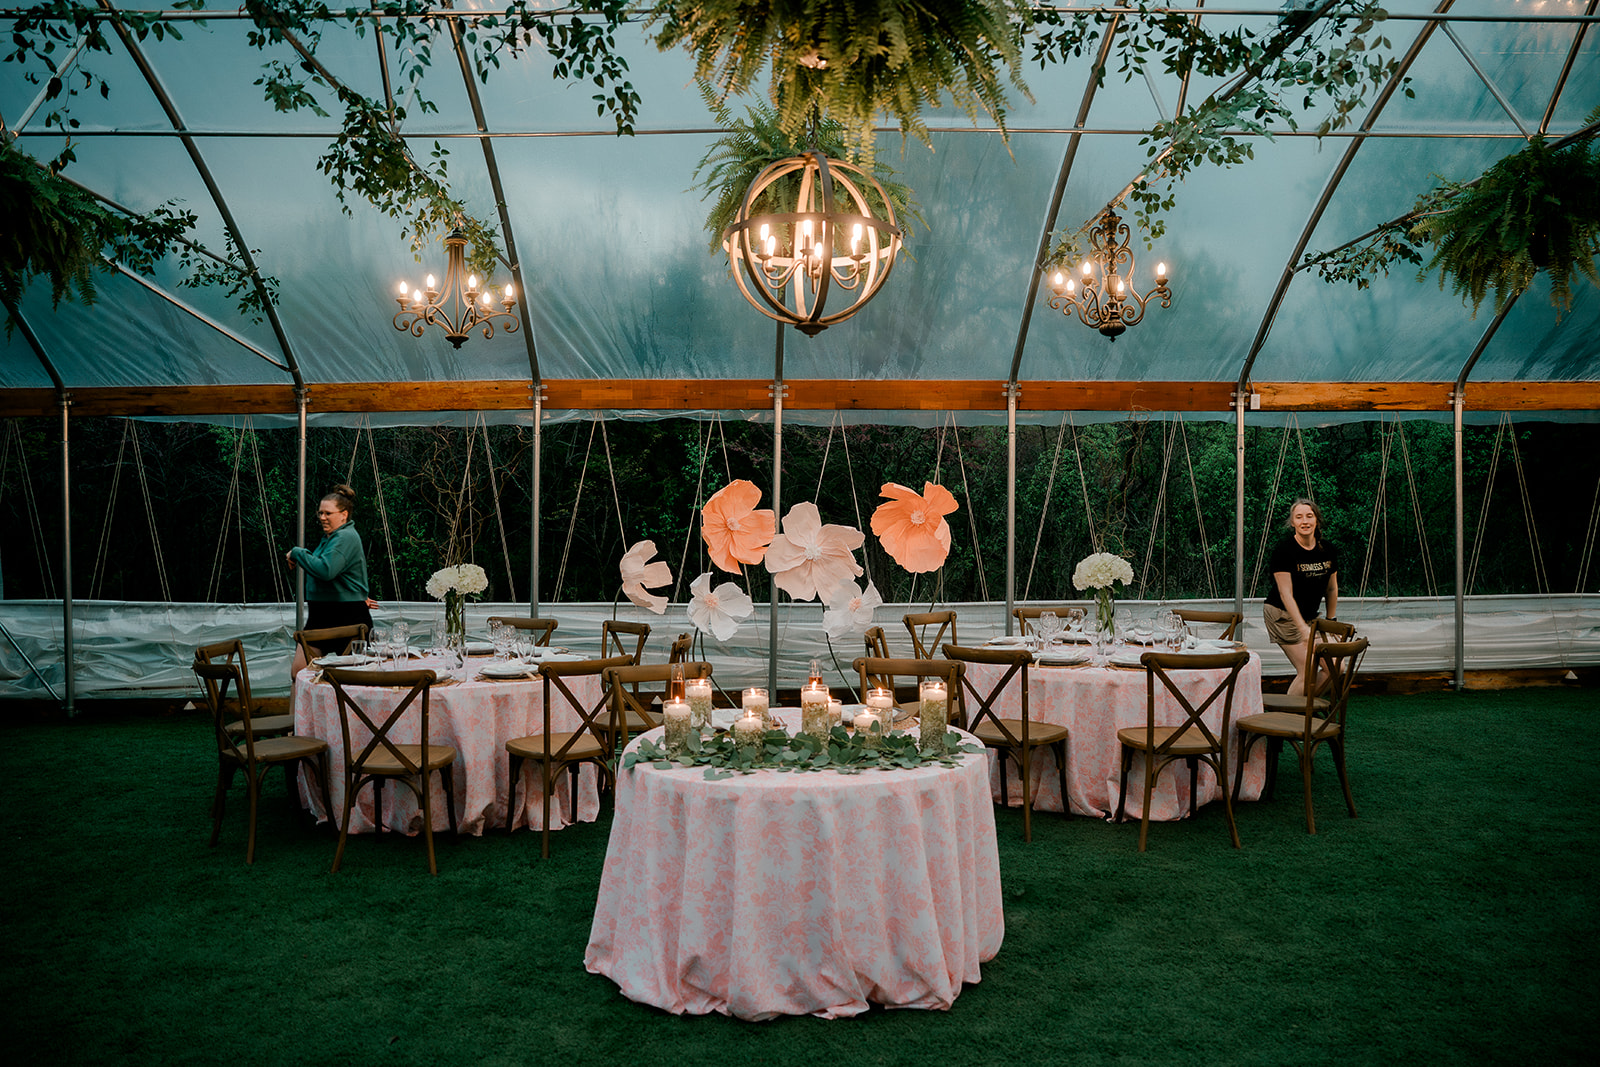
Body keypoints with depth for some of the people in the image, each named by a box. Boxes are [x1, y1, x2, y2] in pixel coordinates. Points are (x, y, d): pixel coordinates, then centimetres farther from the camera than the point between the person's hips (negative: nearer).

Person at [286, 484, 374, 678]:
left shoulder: (346, 538, -15)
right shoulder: (328, 537, 15)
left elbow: (325, 570, -29)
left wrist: (297, 552, -17)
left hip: (348, 618, -9)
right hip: (321, 616, 9)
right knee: (299, 670, 2)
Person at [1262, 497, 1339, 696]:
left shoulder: (1328, 551, 0)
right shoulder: (1284, 550, -16)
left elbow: (1332, 589, 13)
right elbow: (1285, 594, -20)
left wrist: (1331, 621, 16)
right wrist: (1303, 628, -26)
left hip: (1310, 616, 6)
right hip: (1283, 615, -6)